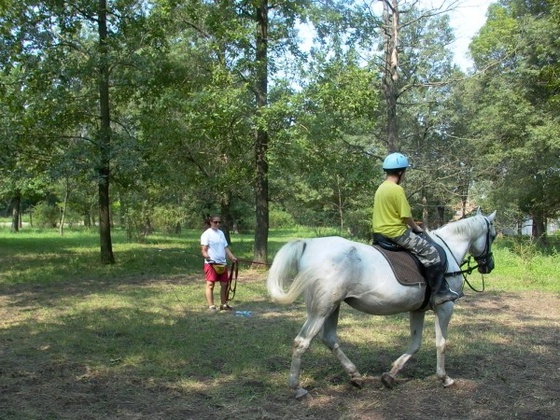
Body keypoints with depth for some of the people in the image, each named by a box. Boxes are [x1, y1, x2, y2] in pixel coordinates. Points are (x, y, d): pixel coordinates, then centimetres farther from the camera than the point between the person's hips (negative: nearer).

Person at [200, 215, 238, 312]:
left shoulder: (221, 233, 16)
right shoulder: (206, 234, -5)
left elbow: (226, 247, 17)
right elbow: (203, 249, -12)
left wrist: (232, 257, 5)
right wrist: (206, 255, -32)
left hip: (222, 263, 7)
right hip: (211, 263, -7)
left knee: (224, 284, 10)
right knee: (210, 285, -5)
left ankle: (223, 304, 20)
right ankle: (211, 306, -2)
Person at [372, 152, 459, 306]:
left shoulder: (381, 188, 11)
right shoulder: (397, 189, -18)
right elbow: (406, 216, -17)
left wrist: (412, 227, 18)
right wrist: (416, 228, 2)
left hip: (382, 232, 10)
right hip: (396, 232, -10)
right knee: (430, 252, -6)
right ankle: (438, 293, -3)